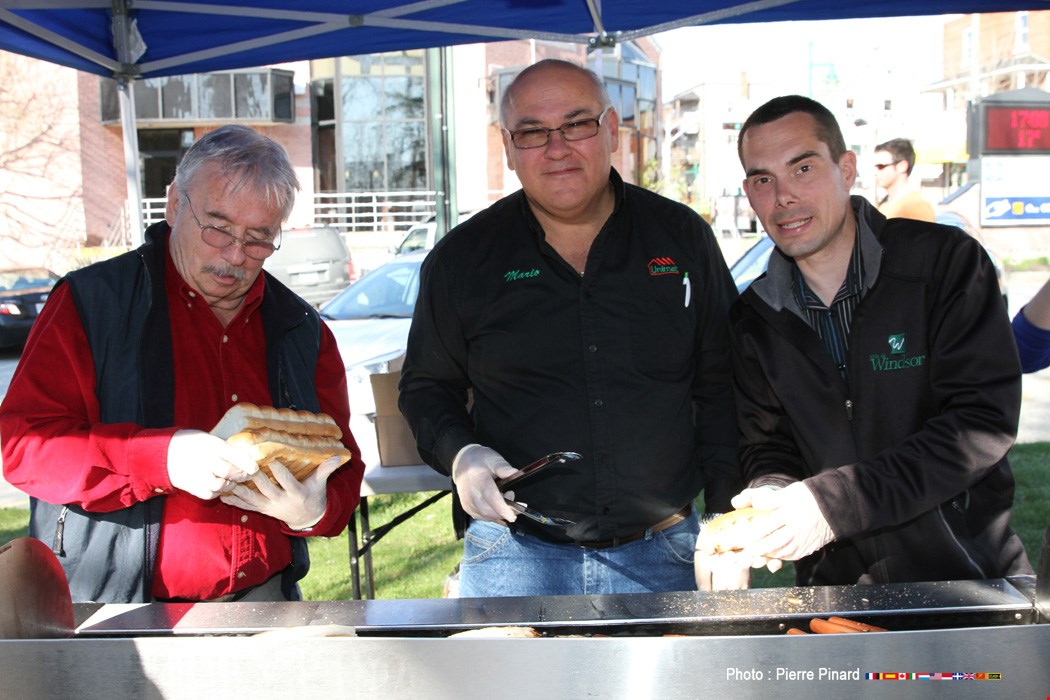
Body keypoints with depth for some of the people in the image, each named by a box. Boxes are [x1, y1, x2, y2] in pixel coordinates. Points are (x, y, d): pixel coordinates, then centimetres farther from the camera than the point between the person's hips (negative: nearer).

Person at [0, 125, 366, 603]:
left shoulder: (302, 331, 13)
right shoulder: (91, 304, 1)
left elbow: (341, 466, 17)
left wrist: (315, 511, -7)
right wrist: (164, 459, -20)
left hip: (265, 600, 3)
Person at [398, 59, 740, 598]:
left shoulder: (683, 238, 2)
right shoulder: (461, 259, 0)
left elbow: (721, 386, 6)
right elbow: (426, 387, 10)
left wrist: (731, 519, 0)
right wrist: (459, 454, -10)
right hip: (513, 550, -1)